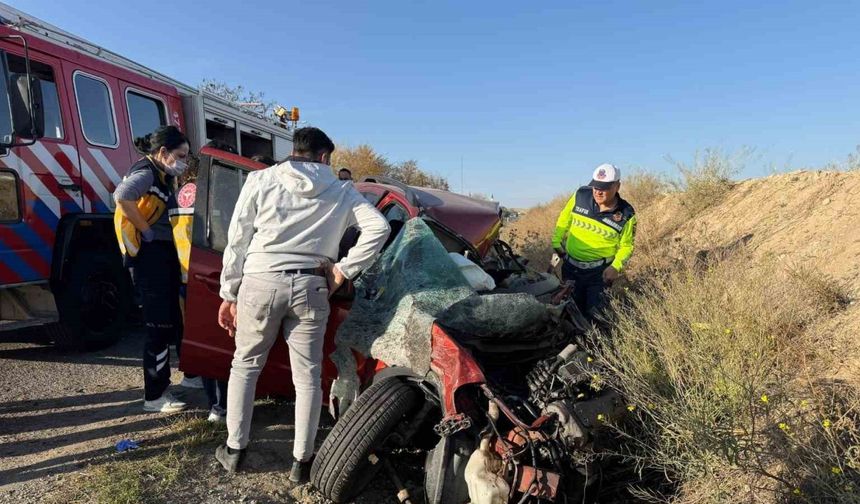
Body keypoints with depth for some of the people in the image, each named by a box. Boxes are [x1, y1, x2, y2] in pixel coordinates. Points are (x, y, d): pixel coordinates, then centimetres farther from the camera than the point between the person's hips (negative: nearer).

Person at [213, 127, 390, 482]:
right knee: (307, 375, 10)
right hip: (310, 287, 0)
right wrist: (343, 269, -1)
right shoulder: (341, 192, 7)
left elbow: (237, 240, 3)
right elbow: (379, 227, -4)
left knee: (245, 365, 19)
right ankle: (302, 461, 19)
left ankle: (234, 449, 28)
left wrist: (229, 294, 9)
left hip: (260, 282, 0)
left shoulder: (261, 180, 5)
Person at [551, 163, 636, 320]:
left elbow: (626, 246, 0)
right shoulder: (580, 196, -10)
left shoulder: (626, 215, -12)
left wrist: (616, 266, -16)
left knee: (594, 313, -4)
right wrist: (556, 243, 6)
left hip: (599, 272, -3)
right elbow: (564, 220, 7)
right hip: (570, 266, 3)